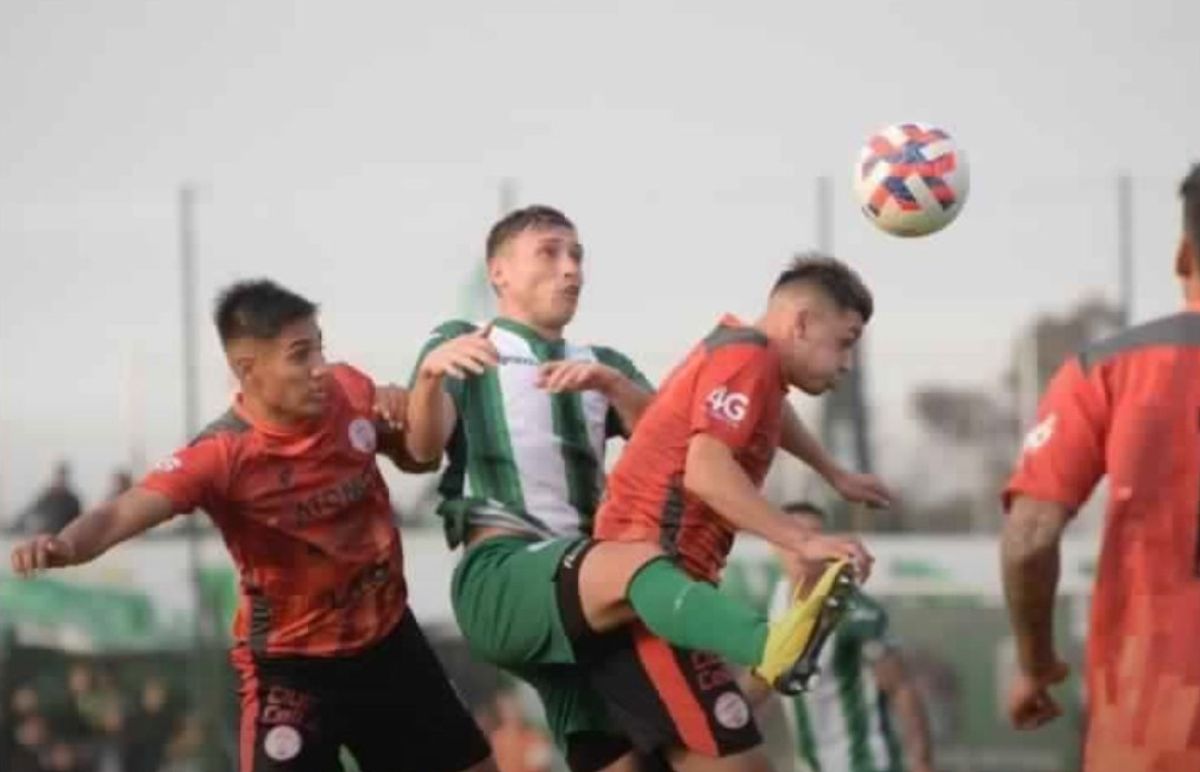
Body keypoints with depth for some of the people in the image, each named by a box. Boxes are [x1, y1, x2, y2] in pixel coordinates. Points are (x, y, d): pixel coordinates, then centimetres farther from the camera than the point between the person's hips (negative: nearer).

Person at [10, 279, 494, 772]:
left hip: (387, 634, 6)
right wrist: (64, 545, -60)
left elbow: (415, 454, 13)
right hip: (291, 664, -6)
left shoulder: (351, 391, -10)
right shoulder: (224, 455, -27)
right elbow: (124, 513, -40)